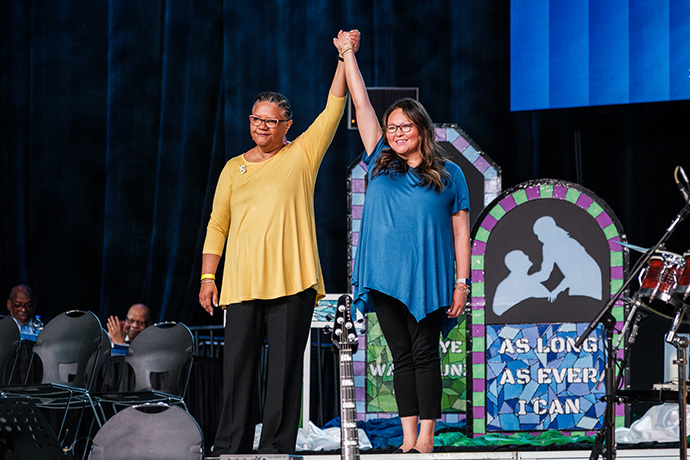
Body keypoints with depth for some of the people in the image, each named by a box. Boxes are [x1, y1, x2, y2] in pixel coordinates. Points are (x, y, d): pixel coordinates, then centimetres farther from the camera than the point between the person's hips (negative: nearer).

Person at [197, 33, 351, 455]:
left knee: (285, 365, -3)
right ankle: (231, 447, 5)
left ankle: (277, 446, 1)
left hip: (291, 281, -2)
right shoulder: (234, 168, 16)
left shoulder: (301, 155, 9)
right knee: (238, 365, 1)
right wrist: (208, 276, 10)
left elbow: (333, 109, 2)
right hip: (242, 282, 3)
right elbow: (217, 225, 18)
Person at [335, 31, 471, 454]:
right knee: (402, 356, 5)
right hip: (386, 279, 3)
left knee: (425, 355, -5)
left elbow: (460, 230, 5)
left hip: (428, 280, -3)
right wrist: (347, 54, 14)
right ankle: (408, 438, 6)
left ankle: (426, 436, -3)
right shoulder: (381, 164, 13)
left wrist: (462, 281, -2)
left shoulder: (449, 175, 6)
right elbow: (362, 105, 14)